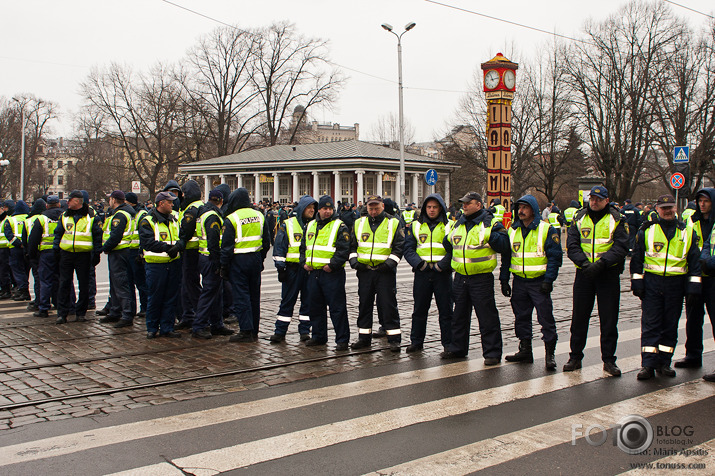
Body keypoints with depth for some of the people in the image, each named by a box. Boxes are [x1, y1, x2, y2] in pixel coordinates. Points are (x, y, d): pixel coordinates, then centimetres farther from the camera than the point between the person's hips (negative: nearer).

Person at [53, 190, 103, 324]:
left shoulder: (90, 217, 0)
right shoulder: (64, 216, 10)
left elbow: (97, 235, 2)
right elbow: (58, 233, 15)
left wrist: (97, 253, -3)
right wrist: (56, 249, 4)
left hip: (84, 255, -2)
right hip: (66, 254, 3)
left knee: (84, 285, 4)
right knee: (64, 284, 2)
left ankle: (81, 312, 15)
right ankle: (62, 313, 7)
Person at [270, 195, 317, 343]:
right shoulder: (288, 225, 1)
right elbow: (279, 247, 1)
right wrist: (280, 268, -5)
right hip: (292, 268, -2)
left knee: (308, 301, 6)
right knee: (287, 300, 2)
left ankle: (304, 331, 15)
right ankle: (280, 331, 8)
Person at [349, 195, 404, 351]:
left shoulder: (393, 224, 1)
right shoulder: (359, 223, 10)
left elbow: (399, 247, -1)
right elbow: (352, 245, 16)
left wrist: (390, 262, -12)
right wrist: (354, 260, 2)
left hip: (385, 271, -4)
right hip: (364, 271, 4)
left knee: (388, 305, -3)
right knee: (364, 304, 9)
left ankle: (394, 338, 4)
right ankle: (364, 337, 19)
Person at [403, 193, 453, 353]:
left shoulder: (449, 226, 2)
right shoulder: (415, 226, 9)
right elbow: (408, 249, 3)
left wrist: (442, 265, -15)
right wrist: (420, 264, -11)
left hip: (442, 273, -2)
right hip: (422, 273, 2)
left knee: (445, 310, 3)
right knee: (419, 309, 9)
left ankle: (448, 343, 12)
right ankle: (416, 341, 20)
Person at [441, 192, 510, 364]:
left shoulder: (489, 223, -5)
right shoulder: (458, 224, 13)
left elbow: (504, 246, -12)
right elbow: (448, 244, 29)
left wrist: (491, 235, -20)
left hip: (481, 279, -6)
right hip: (460, 277, 6)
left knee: (487, 317, -3)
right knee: (459, 315, 16)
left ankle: (492, 353, 6)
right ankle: (457, 348, 28)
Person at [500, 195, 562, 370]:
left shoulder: (546, 230, -4)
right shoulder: (513, 230, 10)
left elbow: (555, 256, -6)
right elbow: (506, 256, 15)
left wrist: (548, 280, -13)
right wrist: (504, 280, 9)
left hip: (539, 282, -5)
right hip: (519, 281, 5)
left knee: (545, 317, -4)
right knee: (521, 317, 10)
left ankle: (550, 353, 3)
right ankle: (525, 350, 21)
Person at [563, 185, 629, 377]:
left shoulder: (616, 220, 0)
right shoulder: (580, 219, 7)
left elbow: (620, 247, -9)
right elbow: (572, 246, -1)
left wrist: (601, 263, -22)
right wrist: (584, 262, -18)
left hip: (608, 273, -2)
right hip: (584, 273, 2)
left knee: (609, 319, 2)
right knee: (579, 317, 7)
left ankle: (608, 360, 13)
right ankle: (575, 357, 18)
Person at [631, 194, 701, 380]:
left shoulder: (687, 232, 7)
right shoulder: (647, 230, 4)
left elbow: (694, 261, 9)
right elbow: (637, 258, 6)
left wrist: (693, 287, 2)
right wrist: (637, 283, 0)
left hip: (676, 285, 2)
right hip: (652, 283, -1)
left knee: (670, 325, 7)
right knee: (650, 324, -3)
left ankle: (664, 363, 17)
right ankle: (648, 365, -1)